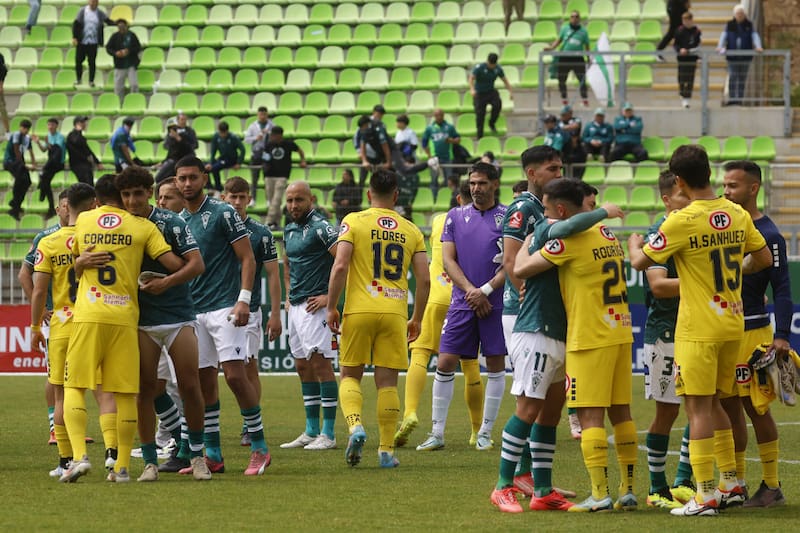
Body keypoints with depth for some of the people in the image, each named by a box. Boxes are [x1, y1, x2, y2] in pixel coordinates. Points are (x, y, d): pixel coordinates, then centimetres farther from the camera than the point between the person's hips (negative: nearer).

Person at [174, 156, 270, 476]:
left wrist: (244, 299, -16)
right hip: (194, 311, 6)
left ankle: (259, 448, -4)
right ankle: (213, 455, 8)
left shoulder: (223, 214, -5)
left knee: (235, 375, -13)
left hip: (225, 306, -6)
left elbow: (247, 258, -7)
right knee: (204, 381, 4)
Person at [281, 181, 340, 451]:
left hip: (314, 305, -9)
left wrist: (329, 297, -18)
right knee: (303, 367, 11)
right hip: (295, 307, 9)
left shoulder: (320, 227, -11)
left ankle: (328, 434, -9)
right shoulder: (289, 230, 16)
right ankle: (311, 431, 16)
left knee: (321, 364, -9)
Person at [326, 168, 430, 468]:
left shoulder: (354, 222, 0)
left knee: (350, 375, 11)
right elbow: (424, 280, 6)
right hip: (395, 312, 2)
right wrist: (416, 319, 16)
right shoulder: (411, 231, 8)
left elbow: (340, 267, -10)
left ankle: (355, 426, -14)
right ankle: (386, 451, 5)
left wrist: (331, 308, -1)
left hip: (359, 310, -2)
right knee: (387, 382, 6)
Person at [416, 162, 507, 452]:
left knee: (496, 364, 1)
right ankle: (437, 433, 3)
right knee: (445, 363, -3)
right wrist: (470, 291, -8)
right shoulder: (456, 216, 9)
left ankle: (485, 432, 11)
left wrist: (485, 290, -13)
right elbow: (448, 259, 4)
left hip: (496, 302, -2)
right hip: (462, 302, 2)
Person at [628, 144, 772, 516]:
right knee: (713, 404, 19)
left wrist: (634, 244, 15)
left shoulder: (682, 221, -16)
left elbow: (640, 262, -7)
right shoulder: (737, 215, 2)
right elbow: (764, 259, 11)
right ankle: (731, 484, 22)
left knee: (698, 408, -2)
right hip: (733, 325, 6)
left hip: (698, 329, -6)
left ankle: (705, 496, -4)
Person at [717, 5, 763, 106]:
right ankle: (731, 99, -4)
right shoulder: (729, 25, 4)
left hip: (745, 55, 1)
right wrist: (720, 46, -22)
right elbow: (724, 36, -5)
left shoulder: (749, 25, 4)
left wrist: (758, 46, -23)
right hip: (732, 56, -1)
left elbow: (755, 36, -5)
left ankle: (739, 99, 9)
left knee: (742, 78, 4)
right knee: (732, 77, -6)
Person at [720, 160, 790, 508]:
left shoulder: (768, 235, -9)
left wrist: (782, 336, -19)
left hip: (751, 332, -7)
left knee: (755, 408, -4)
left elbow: (782, 289, -11)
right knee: (729, 407, 9)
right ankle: (736, 483, 17)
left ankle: (772, 486, 4)